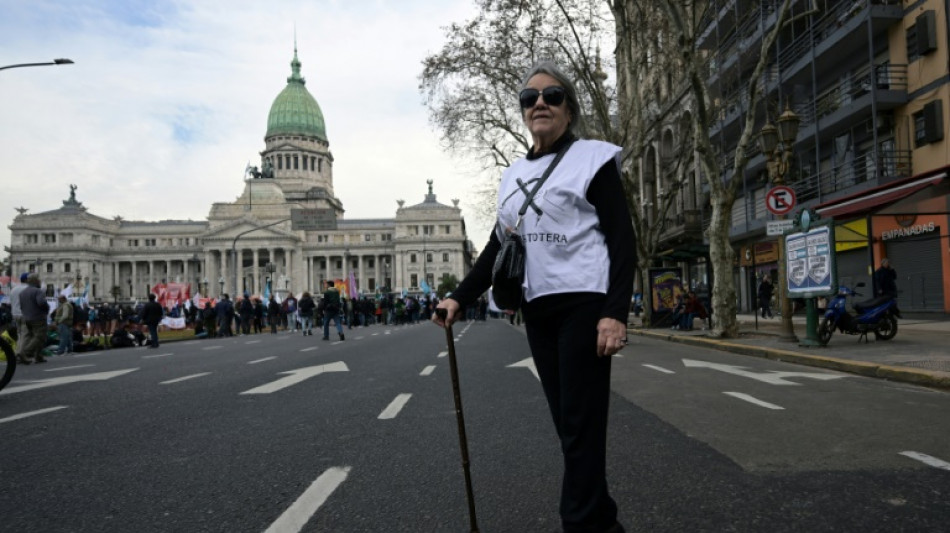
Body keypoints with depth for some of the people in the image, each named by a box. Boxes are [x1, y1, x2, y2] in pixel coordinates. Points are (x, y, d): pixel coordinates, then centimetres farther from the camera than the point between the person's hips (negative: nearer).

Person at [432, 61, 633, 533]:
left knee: (581, 424, -4)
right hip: (538, 311, 6)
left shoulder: (592, 158, -1)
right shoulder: (514, 173, 16)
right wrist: (460, 298, 8)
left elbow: (623, 241, -9)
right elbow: (497, 246, 18)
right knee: (568, 423, 11)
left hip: (584, 305, -6)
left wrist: (615, 313, -19)